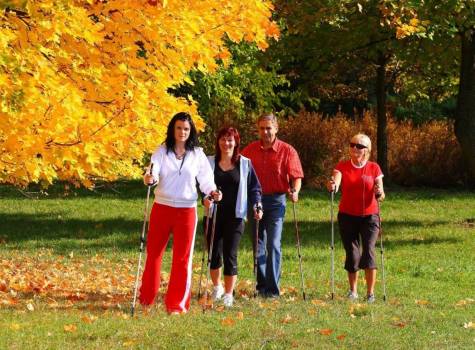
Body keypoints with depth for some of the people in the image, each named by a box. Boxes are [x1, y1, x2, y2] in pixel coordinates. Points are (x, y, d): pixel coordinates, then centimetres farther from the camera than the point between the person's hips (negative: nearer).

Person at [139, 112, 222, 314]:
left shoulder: (197, 154, 4)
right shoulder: (162, 151, 2)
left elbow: (205, 179, 2)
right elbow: (153, 173, -10)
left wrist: (212, 192, -19)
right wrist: (149, 179, -33)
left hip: (186, 211, 0)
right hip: (162, 207, 0)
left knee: (182, 258, -1)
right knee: (153, 253, 8)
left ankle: (177, 304, 4)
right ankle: (146, 297, 24)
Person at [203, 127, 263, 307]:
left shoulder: (245, 164, 4)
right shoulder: (210, 162, 4)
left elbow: (254, 187, 8)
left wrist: (257, 206, -7)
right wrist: (205, 198, -15)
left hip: (234, 216, -1)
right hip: (214, 215, 1)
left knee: (230, 255, -4)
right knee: (214, 253, 6)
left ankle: (229, 294, 3)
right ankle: (217, 287, 31)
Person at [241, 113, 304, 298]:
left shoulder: (287, 151, -2)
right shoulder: (250, 150, 7)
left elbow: (296, 176, -4)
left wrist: (294, 191, -23)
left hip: (276, 201, -4)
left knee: (273, 244, -11)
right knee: (257, 244, 9)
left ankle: (272, 288, -9)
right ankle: (261, 285, 19)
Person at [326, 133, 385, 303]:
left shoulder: (374, 168, 0)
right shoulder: (342, 166, 1)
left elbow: (380, 194, -3)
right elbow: (335, 184, -17)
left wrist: (380, 193, -26)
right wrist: (332, 186, -39)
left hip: (369, 216, -1)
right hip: (347, 216, 1)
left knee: (368, 252, -13)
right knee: (352, 254, 5)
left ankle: (370, 292, -8)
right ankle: (353, 290, 20)